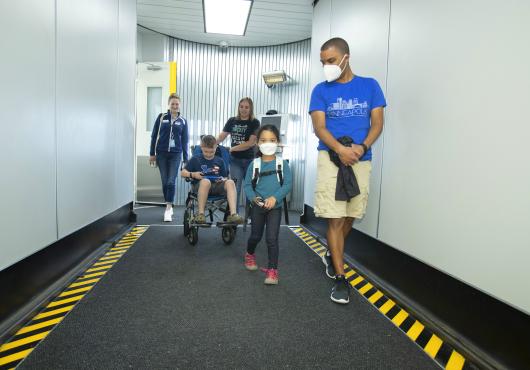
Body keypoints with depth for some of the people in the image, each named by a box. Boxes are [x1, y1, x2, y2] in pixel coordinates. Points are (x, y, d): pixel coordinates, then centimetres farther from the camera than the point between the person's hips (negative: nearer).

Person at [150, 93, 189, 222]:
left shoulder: (183, 121, 5)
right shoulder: (161, 117, 3)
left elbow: (184, 141, 7)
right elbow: (154, 136, 5)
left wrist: (186, 159, 4)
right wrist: (152, 153, 1)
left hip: (175, 155, 0)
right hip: (161, 154, 1)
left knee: (171, 182, -9)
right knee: (164, 182, 5)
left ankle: (168, 209, -3)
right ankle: (169, 206, 20)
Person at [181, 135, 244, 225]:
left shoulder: (220, 161, 18)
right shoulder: (195, 160, 14)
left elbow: (225, 177, 18)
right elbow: (182, 173, 11)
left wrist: (223, 179, -6)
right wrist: (193, 174, -9)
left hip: (217, 186, 2)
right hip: (199, 186, -2)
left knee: (230, 182, -29)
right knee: (205, 181, -39)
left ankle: (233, 214, -42)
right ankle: (200, 214, -30)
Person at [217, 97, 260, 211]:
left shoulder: (255, 123, -3)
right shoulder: (232, 121, 7)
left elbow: (251, 143, -13)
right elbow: (221, 137, 4)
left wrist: (232, 148, -17)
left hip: (249, 160, -2)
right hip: (235, 160, 2)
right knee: (235, 189, 2)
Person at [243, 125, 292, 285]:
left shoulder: (282, 164, -4)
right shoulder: (254, 164, -1)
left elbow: (288, 184, -9)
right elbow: (247, 185, 0)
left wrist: (275, 197, -23)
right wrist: (253, 198, -19)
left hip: (275, 207, -1)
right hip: (257, 206, 2)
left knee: (272, 239, -4)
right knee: (255, 236, 17)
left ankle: (272, 270, 7)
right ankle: (250, 255, 46)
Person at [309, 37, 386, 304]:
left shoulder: (370, 86, 8)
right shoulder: (321, 90, 5)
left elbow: (377, 124, 3)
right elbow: (319, 127, -5)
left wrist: (362, 147, -16)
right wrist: (340, 149, -23)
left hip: (361, 160, 2)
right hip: (330, 158, -2)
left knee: (349, 217, 11)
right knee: (335, 219, -5)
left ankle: (331, 256, 36)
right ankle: (340, 277, 4)